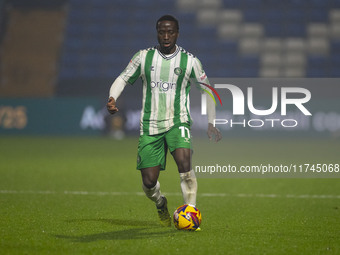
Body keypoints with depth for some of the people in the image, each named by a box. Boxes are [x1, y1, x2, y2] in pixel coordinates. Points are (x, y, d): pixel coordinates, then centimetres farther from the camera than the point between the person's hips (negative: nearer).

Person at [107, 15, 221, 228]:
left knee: (184, 162, -31)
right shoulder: (144, 57, 4)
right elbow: (123, 79, 12)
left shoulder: (189, 61, 2)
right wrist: (112, 98, -9)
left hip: (178, 122, -2)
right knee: (149, 182, -3)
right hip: (150, 126, 2)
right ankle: (161, 204, 32)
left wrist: (211, 122, 8)